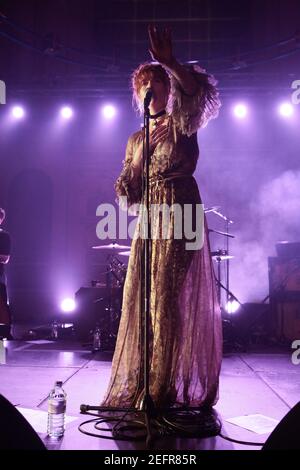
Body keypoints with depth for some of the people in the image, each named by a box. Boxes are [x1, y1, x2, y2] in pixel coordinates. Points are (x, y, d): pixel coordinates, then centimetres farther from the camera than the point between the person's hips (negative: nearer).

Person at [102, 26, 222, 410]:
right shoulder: (135, 140, 19)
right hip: (149, 223, 5)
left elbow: (203, 92, -19)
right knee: (141, 299, 2)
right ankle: (140, 386, 13)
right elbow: (129, 193, 12)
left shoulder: (182, 125, 4)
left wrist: (168, 62, -26)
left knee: (170, 300, -10)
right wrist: (142, 152, -2)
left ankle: (166, 389, -1)